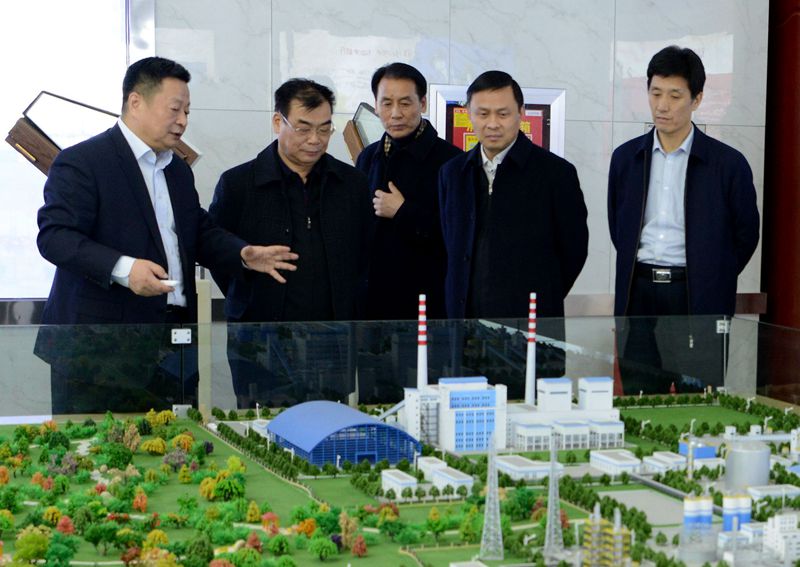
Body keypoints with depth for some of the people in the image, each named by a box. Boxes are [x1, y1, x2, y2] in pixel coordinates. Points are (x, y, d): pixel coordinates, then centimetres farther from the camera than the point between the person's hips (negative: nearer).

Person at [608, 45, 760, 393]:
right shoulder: (626, 158, 9)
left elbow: (745, 234, 5)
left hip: (697, 300, -3)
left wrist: (712, 281, 6)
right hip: (639, 297, 3)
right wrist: (640, 271, 13)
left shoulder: (728, 164, -2)